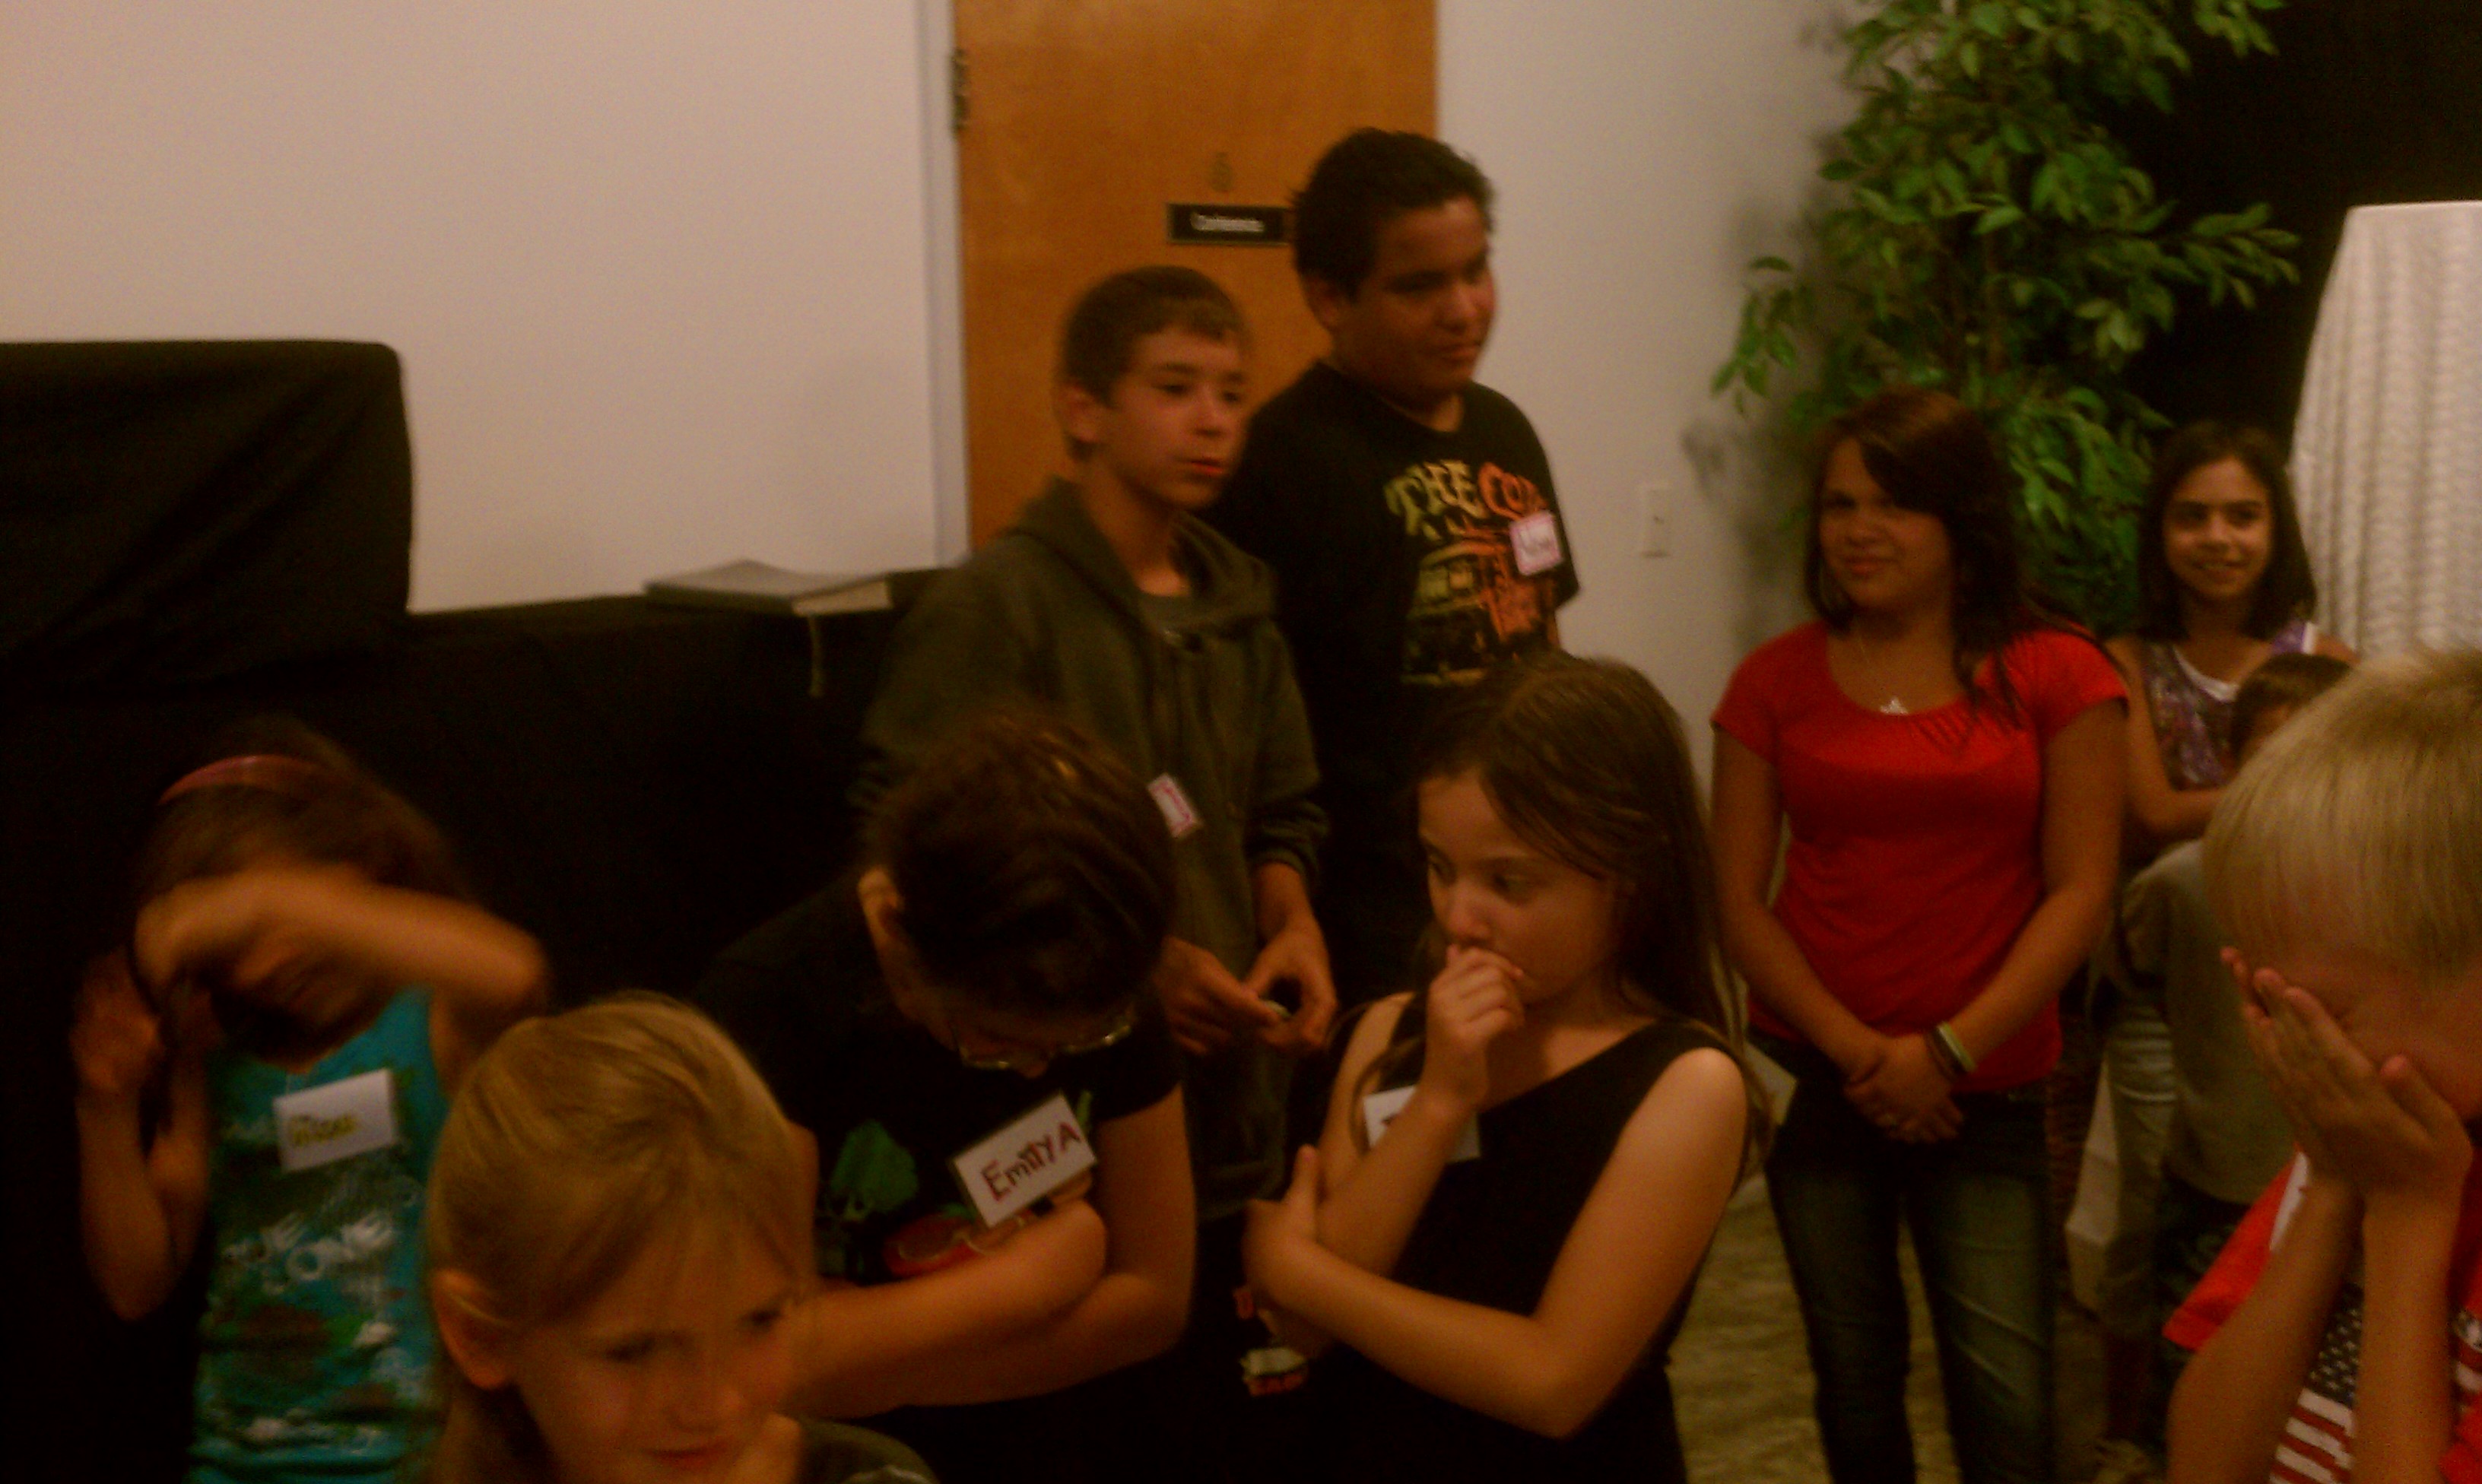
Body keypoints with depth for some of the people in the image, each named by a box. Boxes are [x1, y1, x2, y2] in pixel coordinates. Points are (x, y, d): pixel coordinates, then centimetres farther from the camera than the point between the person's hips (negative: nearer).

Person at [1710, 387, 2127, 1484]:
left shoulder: (2056, 677, -1)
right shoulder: (1775, 682, 2)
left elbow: (2079, 892, -4)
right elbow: (1737, 898, 0)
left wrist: (1950, 1050, -12)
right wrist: (1853, 1050, -11)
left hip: (1986, 1095, -1)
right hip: (1814, 1082, 2)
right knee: (1855, 1378, 10)